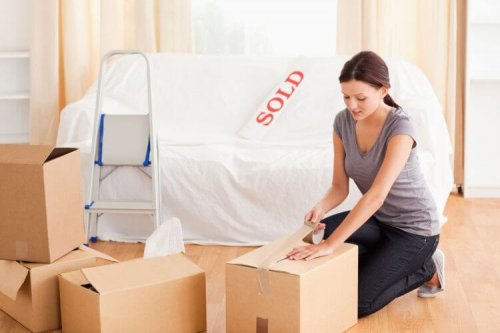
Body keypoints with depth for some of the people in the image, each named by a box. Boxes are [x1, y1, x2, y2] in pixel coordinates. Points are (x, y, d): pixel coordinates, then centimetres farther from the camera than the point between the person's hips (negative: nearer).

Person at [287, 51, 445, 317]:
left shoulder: (400, 127, -27)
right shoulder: (343, 121, -8)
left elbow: (376, 195, -37)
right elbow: (340, 187, -4)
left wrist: (330, 245, -44)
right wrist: (320, 207, -28)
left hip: (414, 228, -6)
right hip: (379, 220, 6)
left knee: (358, 303, -15)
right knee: (328, 228, -24)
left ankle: (427, 269, 9)